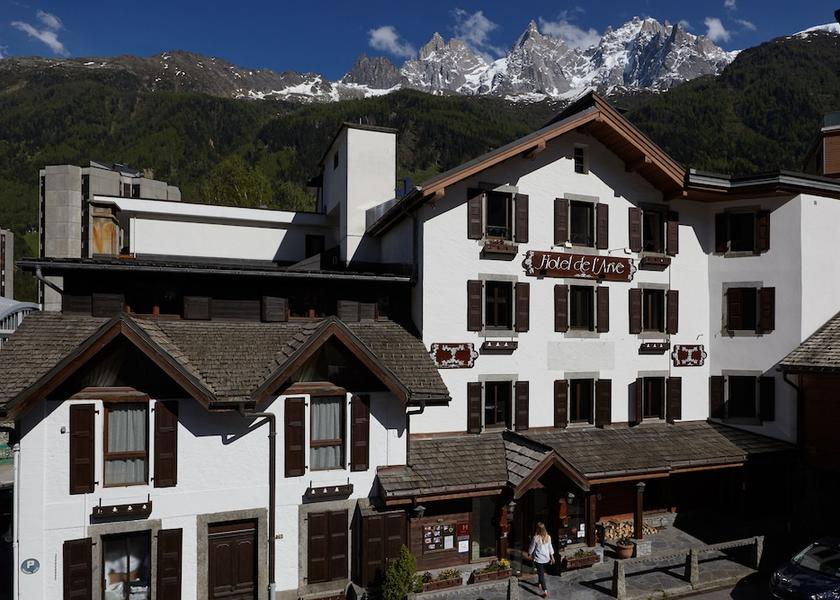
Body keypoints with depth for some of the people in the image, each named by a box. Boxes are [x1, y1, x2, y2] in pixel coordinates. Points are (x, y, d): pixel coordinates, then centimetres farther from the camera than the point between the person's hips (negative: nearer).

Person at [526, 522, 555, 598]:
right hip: (546, 558, 5)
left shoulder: (535, 538, -21)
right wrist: (552, 557, 15)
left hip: (538, 559, -5)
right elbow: (550, 548, 2)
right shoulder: (548, 537, -9)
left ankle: (545, 591, -6)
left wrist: (529, 554, 10)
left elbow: (532, 548, -9)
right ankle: (540, 584, 45)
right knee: (542, 572, 27)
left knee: (541, 574, 0)